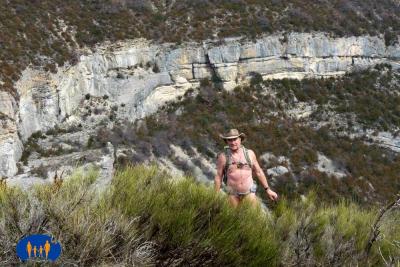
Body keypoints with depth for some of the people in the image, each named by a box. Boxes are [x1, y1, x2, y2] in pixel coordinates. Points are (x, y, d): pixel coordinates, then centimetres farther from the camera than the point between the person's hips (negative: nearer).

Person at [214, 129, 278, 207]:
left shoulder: (249, 153, 1)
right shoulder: (223, 157, -5)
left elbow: (259, 172, 9)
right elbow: (218, 177, 0)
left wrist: (267, 190, 9)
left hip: (249, 193, 1)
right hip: (233, 195, -1)